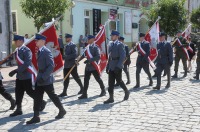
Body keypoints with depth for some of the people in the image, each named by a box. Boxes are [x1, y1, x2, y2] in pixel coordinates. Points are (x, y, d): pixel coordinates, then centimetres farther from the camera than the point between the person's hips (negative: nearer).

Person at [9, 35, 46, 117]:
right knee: (18, 92, 9)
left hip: (26, 76, -8)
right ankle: (18, 109, 18)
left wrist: (16, 71, -28)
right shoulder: (17, 51, 9)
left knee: (29, 91, 2)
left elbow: (26, 64, -25)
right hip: (19, 76, 8)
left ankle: (42, 102, 22)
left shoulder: (26, 51, -17)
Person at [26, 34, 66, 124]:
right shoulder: (39, 51, 10)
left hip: (46, 80, -8)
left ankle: (62, 110, 25)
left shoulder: (46, 52, -17)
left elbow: (51, 66, -23)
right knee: (37, 97, 6)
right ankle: (36, 117, 11)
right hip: (40, 79, 8)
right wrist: (39, 77, 15)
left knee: (52, 96, 6)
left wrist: (43, 77, -25)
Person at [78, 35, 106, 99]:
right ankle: (84, 94, 6)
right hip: (88, 67, 6)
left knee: (98, 79, 8)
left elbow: (98, 57, -21)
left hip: (94, 67, -6)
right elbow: (83, 55, 10)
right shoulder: (87, 47, 9)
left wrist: (89, 60, -29)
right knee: (86, 80, 2)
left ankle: (103, 91, 28)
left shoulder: (96, 47, -11)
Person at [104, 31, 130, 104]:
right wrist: (108, 66, 13)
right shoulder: (111, 45, 14)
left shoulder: (120, 45, -9)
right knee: (110, 82, 3)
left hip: (117, 66, -7)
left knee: (119, 81, 3)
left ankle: (126, 91, 28)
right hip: (111, 67, 7)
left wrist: (118, 66, -21)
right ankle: (111, 98, 7)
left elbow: (123, 56, -15)